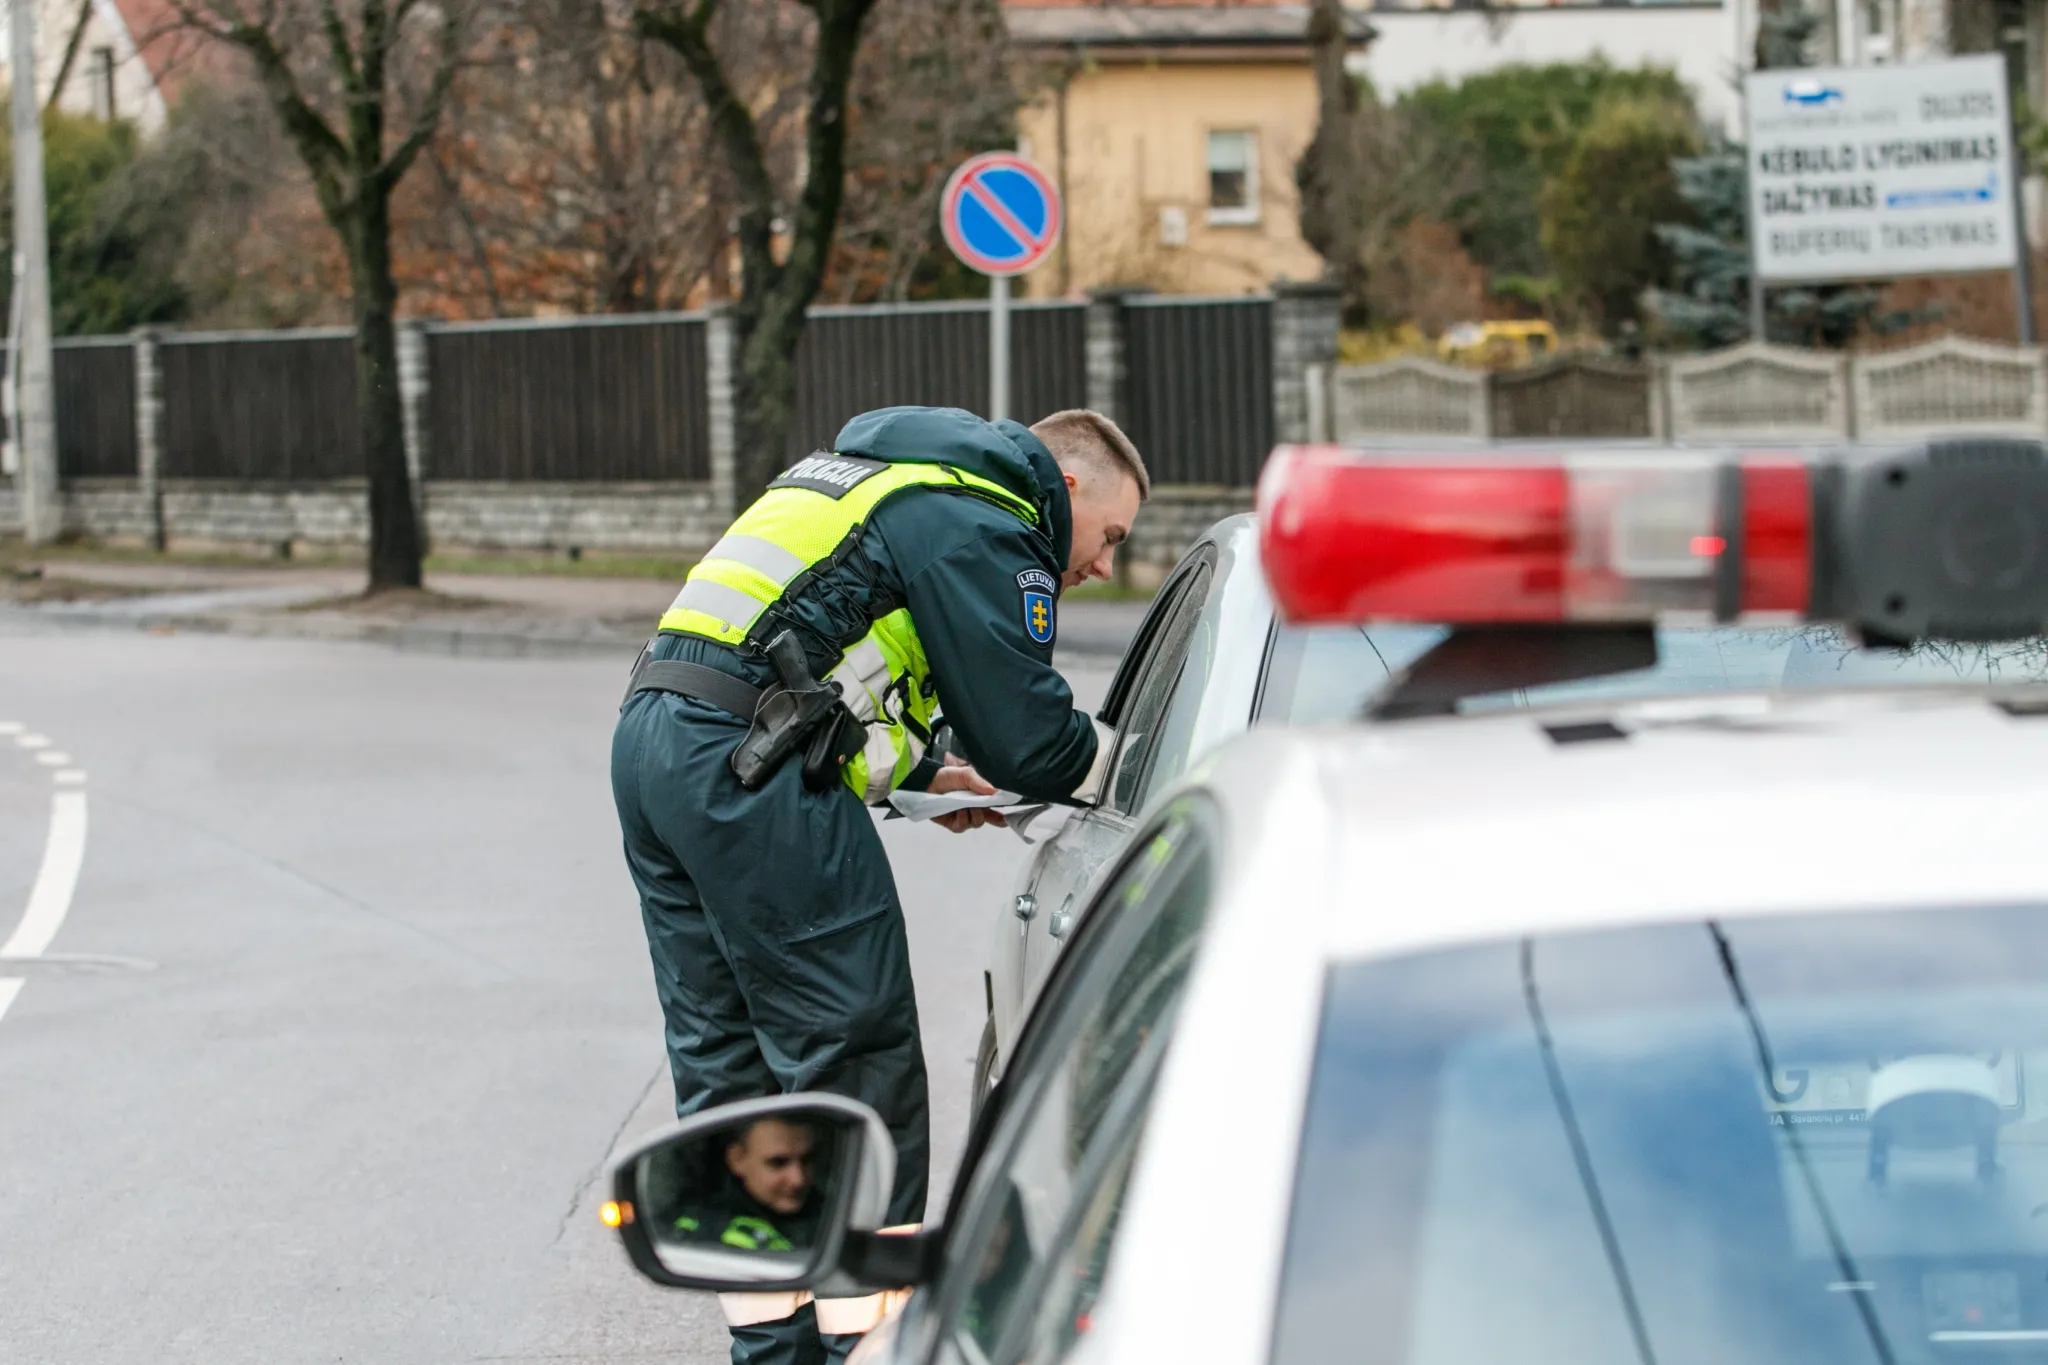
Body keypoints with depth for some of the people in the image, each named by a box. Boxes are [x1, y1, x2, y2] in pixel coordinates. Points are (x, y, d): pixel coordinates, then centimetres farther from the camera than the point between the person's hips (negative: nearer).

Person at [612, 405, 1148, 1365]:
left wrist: (924, 768, 26)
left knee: (726, 1064, 13)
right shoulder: (983, 526, -5)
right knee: (856, 1065, -3)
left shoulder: (893, 476, 26)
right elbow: (1028, 736, -8)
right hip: (750, 773, -10)